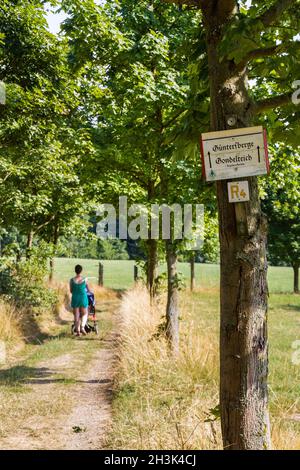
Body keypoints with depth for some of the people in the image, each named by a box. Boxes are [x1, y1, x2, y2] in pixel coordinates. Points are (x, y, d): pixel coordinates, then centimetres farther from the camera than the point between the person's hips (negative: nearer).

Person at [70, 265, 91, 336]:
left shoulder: (72, 280, -7)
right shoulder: (85, 280, -8)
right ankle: (82, 327, -4)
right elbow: (89, 290, 4)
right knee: (84, 314, 16)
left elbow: (71, 291, 3)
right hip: (83, 298, -1)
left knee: (76, 315, 10)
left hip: (75, 299, 1)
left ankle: (78, 331, 11)